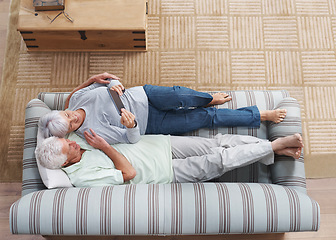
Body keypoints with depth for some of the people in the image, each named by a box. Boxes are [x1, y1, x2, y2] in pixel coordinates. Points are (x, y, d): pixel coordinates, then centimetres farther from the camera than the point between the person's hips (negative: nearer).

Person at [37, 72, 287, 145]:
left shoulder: (77, 98, -7)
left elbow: (101, 80, 8)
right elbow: (131, 138, -20)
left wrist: (112, 83, -15)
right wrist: (131, 125, -43)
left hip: (142, 95, 4)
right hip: (150, 124, -4)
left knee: (179, 95, -25)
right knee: (206, 118, -9)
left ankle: (207, 98, 12)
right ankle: (260, 115, 3)